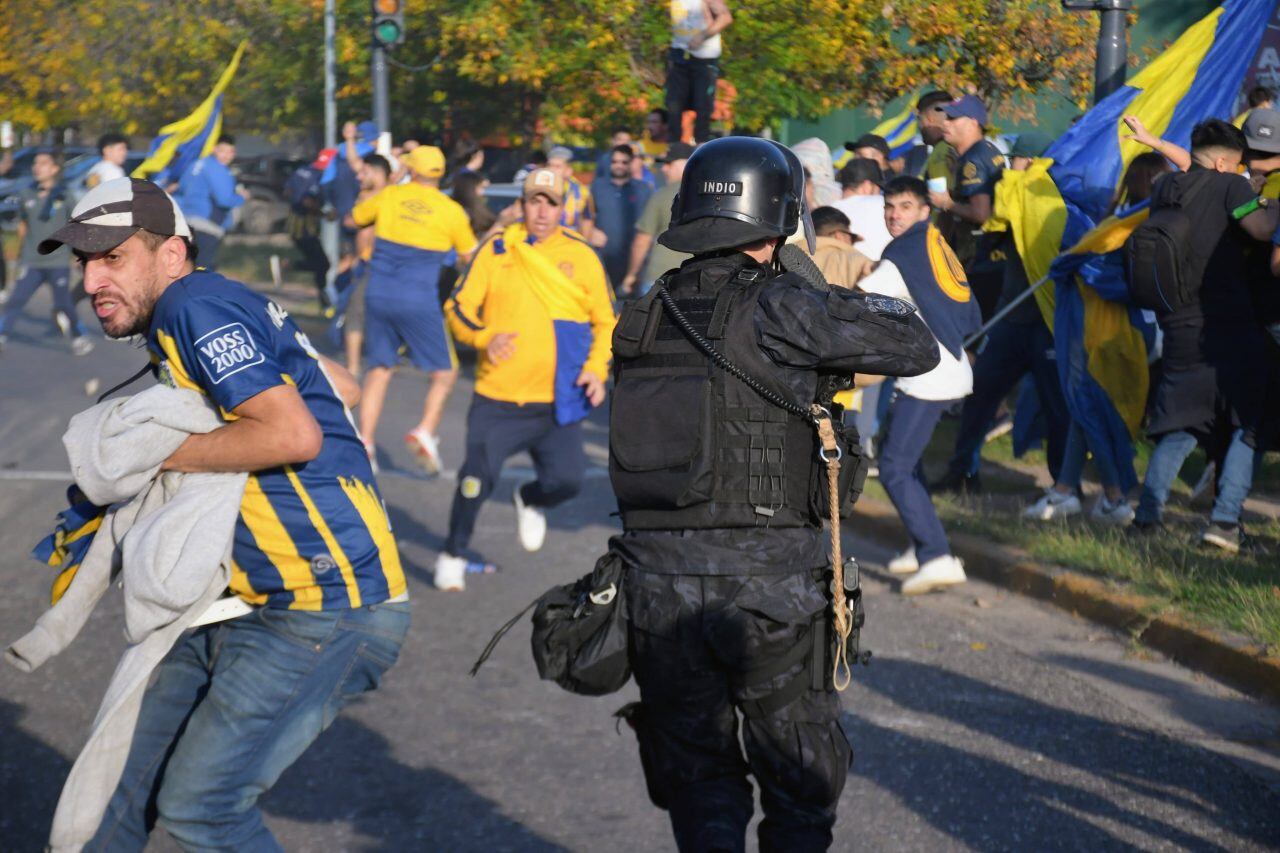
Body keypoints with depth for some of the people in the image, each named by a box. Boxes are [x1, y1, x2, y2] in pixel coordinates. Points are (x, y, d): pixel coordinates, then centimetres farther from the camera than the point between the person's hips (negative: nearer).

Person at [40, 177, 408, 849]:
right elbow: (340, 386, 25)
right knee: (127, 773, 9)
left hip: (328, 615, -10)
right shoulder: (226, 306, 14)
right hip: (247, 610, 10)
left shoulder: (192, 306, -15)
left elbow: (295, 435, -26)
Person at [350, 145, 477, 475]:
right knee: (445, 374, 8)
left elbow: (354, 219, 21)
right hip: (419, 301, -3)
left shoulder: (390, 196, 4)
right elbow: (470, 257, 10)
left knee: (378, 371, 12)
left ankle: (365, 443, 5)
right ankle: (426, 432, -13)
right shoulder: (451, 211, -1)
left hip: (379, 296, 3)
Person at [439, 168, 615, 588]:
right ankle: (452, 557, 19)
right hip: (497, 399, -1)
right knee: (477, 478, -5)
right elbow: (459, 306, 4)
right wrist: (484, 336, -15)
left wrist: (597, 368, -5)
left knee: (566, 480, -9)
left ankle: (529, 500, 28)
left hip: (557, 402, 1)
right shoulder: (495, 250, 2)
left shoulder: (581, 256, 4)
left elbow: (606, 321, 11)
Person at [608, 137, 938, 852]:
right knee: (801, 790, 13)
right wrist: (841, 299, 12)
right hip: (767, 587, -4)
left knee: (698, 781, 15)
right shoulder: (775, 309, -10)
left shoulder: (643, 319, 7)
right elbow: (918, 349, -6)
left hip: (658, 585, 4)